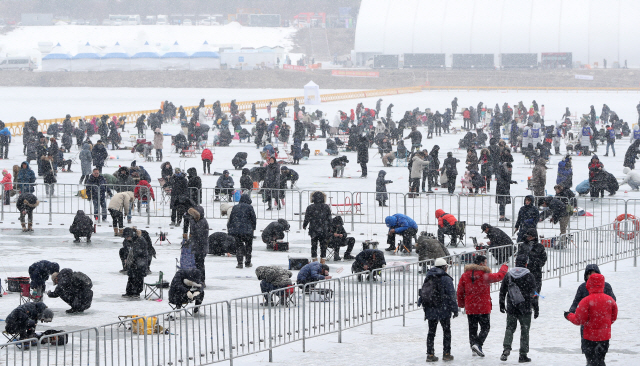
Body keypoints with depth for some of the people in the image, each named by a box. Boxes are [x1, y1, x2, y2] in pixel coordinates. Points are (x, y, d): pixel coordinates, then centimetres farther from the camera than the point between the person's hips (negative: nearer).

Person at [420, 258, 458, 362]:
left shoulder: (428, 278, 9)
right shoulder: (446, 279, -9)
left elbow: (423, 294, 11)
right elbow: (451, 295, -10)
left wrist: (425, 309, 18)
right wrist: (455, 309, -4)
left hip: (430, 310, 5)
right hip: (443, 310, -5)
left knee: (431, 332, 10)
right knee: (446, 331, 8)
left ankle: (430, 354, 6)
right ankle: (446, 354, 8)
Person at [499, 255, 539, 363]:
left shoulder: (508, 275, 4)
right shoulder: (529, 276, -6)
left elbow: (502, 291, 11)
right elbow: (533, 294, -7)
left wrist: (502, 304, 23)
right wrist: (536, 308, 0)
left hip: (511, 308, 3)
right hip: (525, 309, -3)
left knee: (510, 328, 13)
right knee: (524, 330, 6)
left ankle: (506, 349, -7)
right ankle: (523, 355, 6)